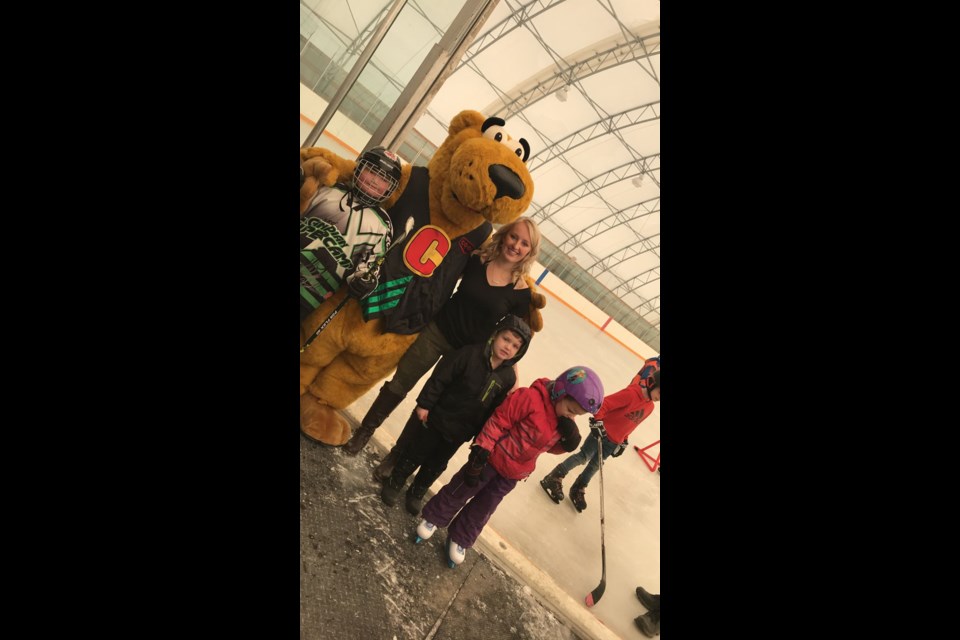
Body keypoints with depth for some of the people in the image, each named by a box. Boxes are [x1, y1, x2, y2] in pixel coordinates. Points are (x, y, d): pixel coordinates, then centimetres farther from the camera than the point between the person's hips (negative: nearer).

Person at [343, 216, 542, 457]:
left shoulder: (521, 292, -12)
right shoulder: (476, 261, -8)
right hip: (437, 331, 1)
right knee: (398, 385, 10)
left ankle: (396, 458, 33)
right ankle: (363, 433, 35)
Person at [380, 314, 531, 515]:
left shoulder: (508, 378, -8)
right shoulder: (470, 354, -22)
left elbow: (495, 410, 0)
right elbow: (439, 378, -18)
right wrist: (424, 404, -17)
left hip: (460, 432, 4)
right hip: (437, 417, -4)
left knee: (437, 464, 21)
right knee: (417, 453, 15)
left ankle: (416, 493, 43)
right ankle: (394, 484, 39)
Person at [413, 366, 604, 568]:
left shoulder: (564, 422, -3)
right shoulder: (531, 398, -28)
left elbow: (554, 445, 6)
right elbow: (498, 421, -25)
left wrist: (569, 437, -17)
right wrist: (480, 453, -23)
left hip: (512, 474, 6)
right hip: (493, 459, -6)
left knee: (483, 508, 19)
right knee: (458, 494, 12)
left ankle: (459, 539, 40)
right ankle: (433, 519, 39)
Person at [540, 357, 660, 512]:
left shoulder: (650, 407, 6)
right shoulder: (631, 393, -21)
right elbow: (604, 404, -24)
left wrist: (623, 442, 18)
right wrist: (597, 421, -28)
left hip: (614, 441, 7)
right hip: (602, 430, -7)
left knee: (595, 464, 11)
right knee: (584, 456, -5)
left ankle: (578, 491, 25)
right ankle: (553, 479, 4)